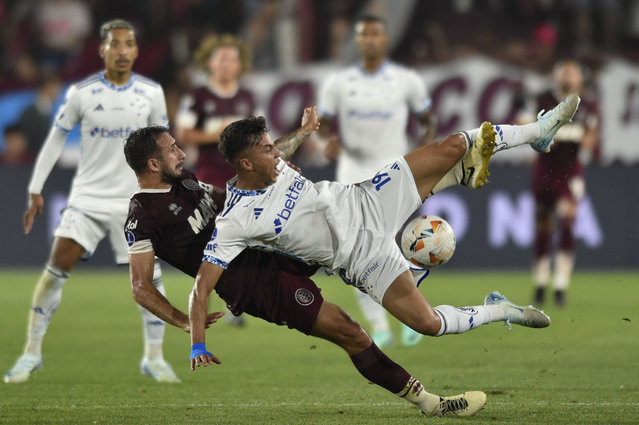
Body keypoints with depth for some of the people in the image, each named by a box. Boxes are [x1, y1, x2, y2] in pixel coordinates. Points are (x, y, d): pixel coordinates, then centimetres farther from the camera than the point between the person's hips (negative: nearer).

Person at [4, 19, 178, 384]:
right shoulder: (82, 93, -7)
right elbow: (56, 138, 3)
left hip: (135, 200, 1)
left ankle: (154, 358, 12)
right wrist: (36, 190, 2)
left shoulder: (151, 93, -2)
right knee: (56, 268, -11)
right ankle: (32, 353, -1)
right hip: (88, 196, -1)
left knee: (150, 275, -3)